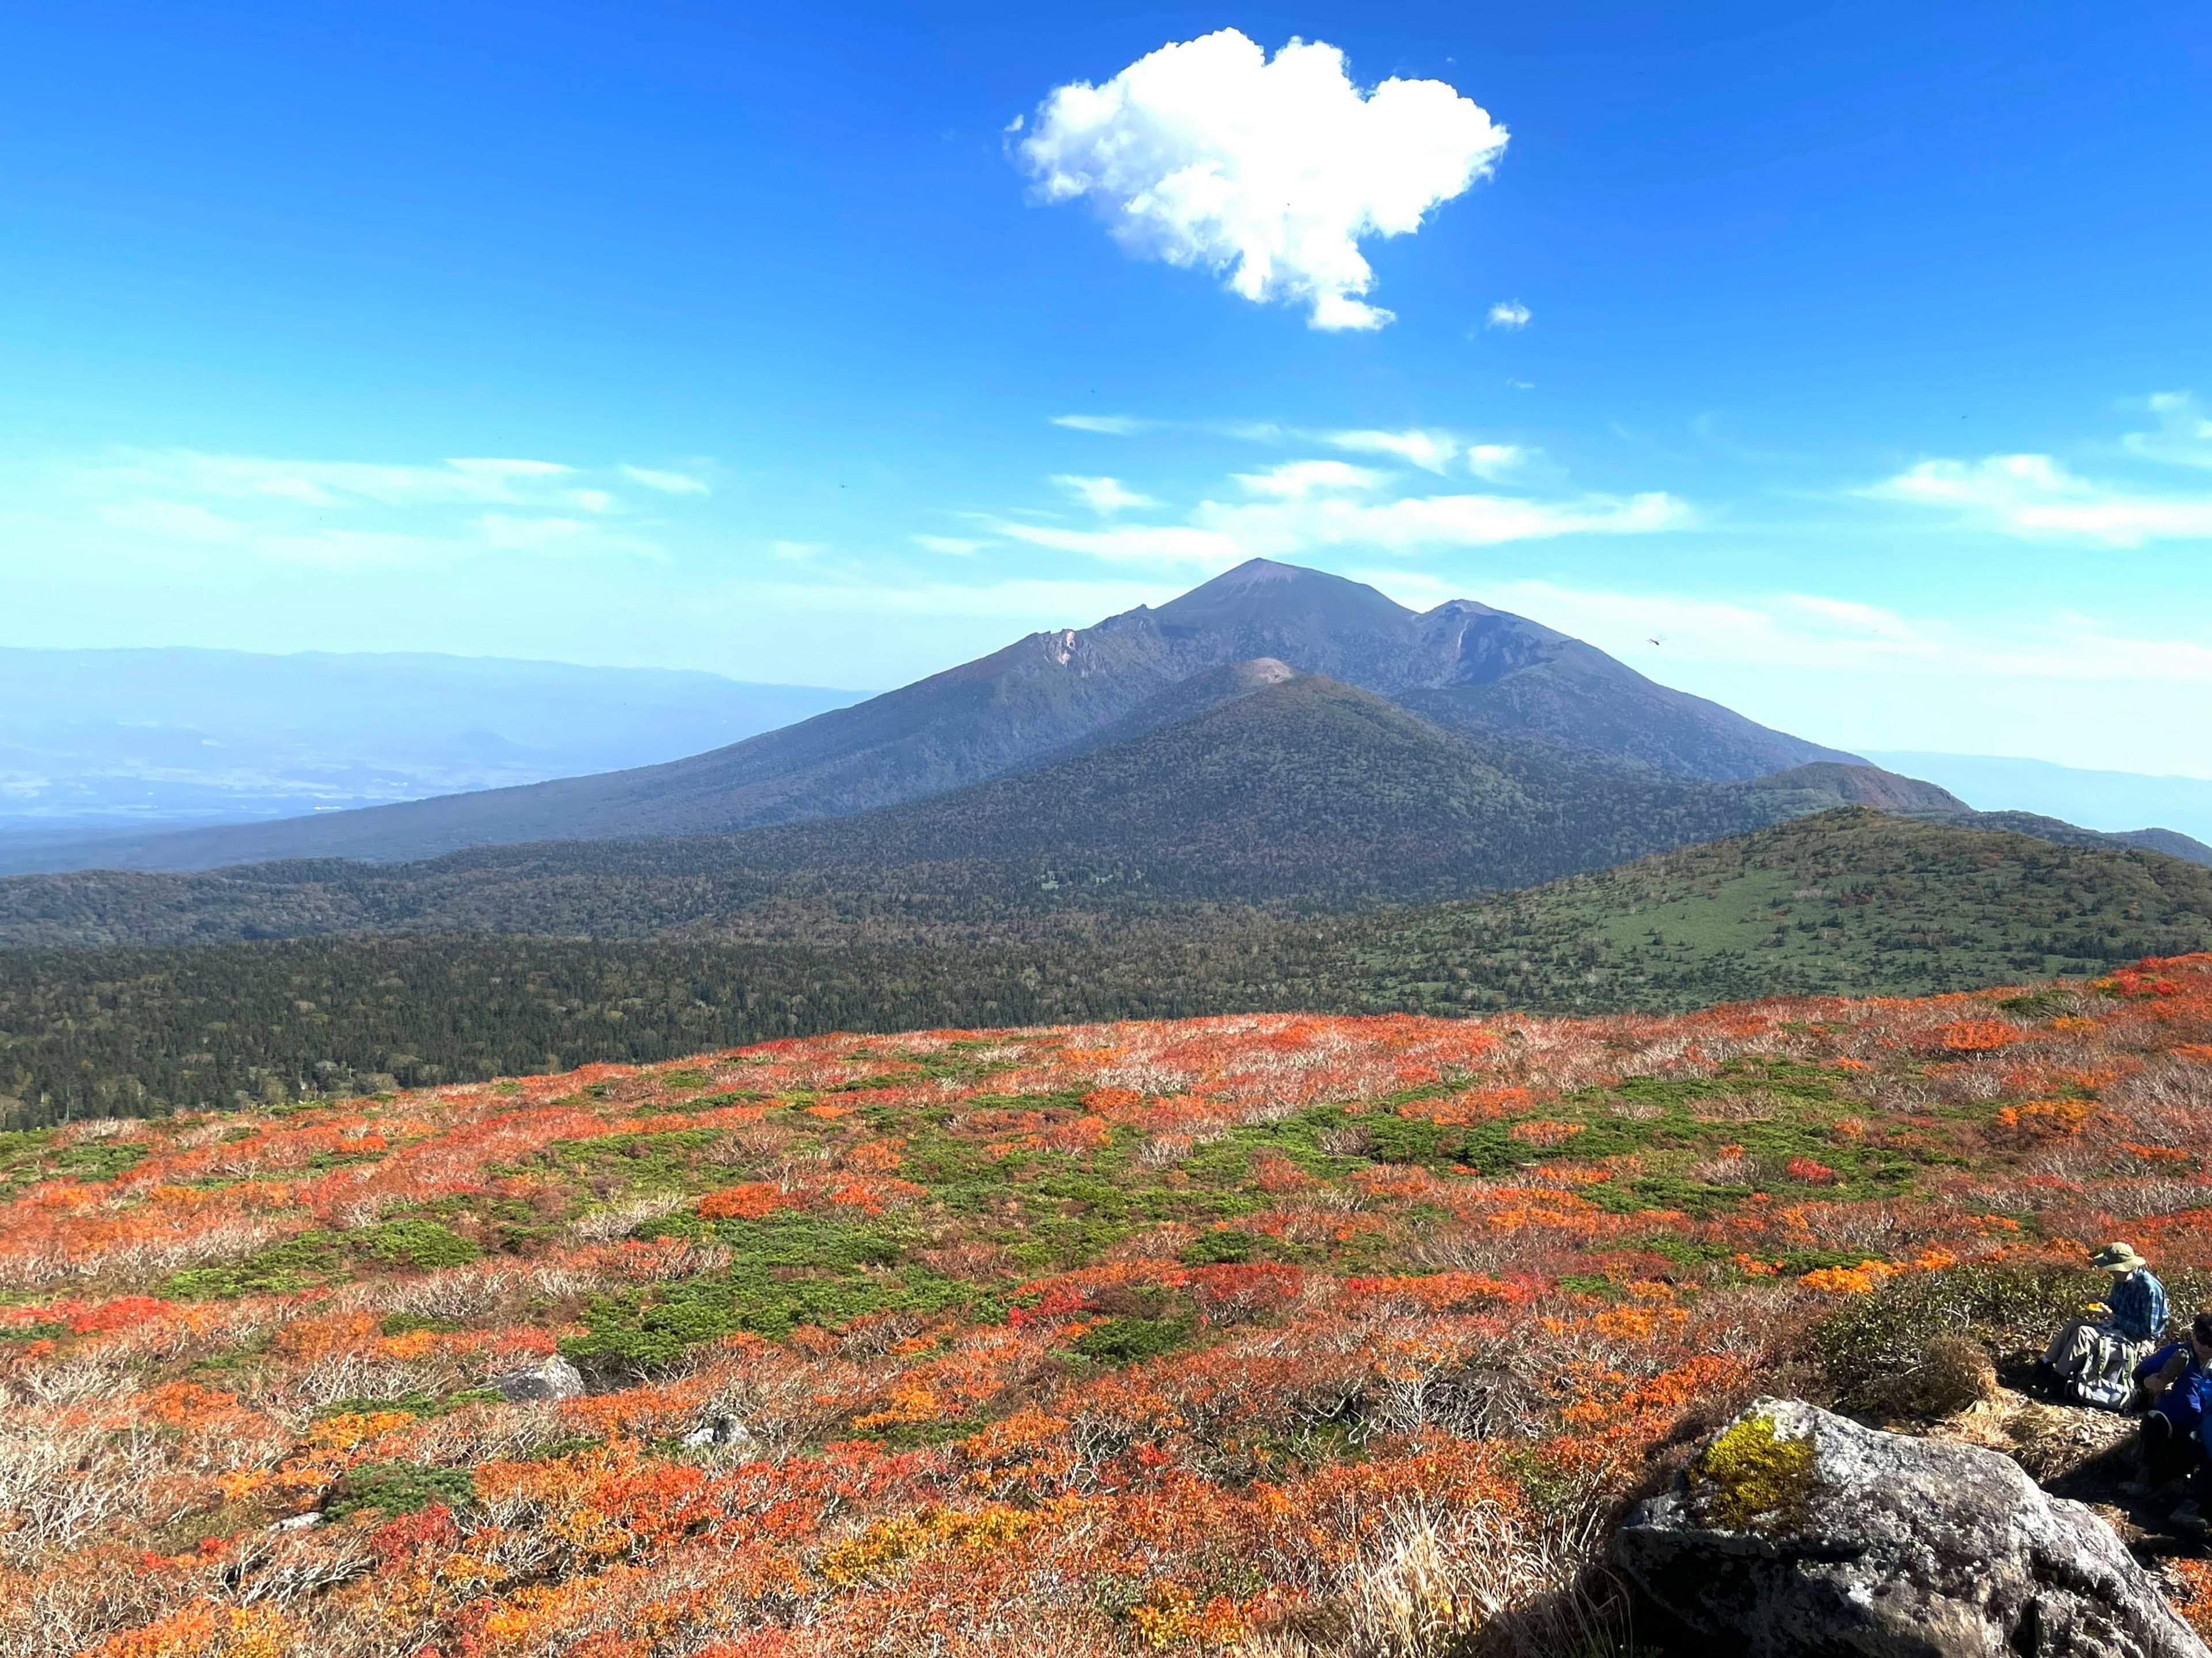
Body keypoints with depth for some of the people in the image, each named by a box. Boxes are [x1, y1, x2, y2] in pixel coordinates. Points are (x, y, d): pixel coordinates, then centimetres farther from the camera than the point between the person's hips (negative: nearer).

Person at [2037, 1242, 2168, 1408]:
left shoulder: (2150, 1288, -26)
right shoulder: (2123, 1279, 0)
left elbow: (2147, 1330, -24)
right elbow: (2115, 1303, 19)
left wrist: (2111, 1316, -22)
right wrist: (2102, 1305, -3)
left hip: (2138, 1339, -9)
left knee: (2084, 1333, -22)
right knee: (2075, 1325, -3)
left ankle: (2058, 1379, -14)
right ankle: (2047, 1365, -2)